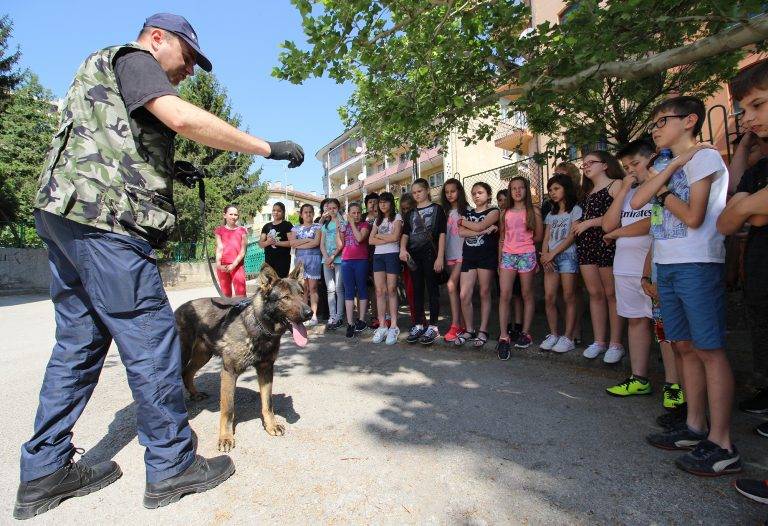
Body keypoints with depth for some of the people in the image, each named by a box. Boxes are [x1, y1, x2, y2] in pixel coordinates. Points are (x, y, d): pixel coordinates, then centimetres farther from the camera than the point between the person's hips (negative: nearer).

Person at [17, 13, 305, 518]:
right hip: (103, 217, -10)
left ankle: (45, 473, 19)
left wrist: (172, 172, 17)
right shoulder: (131, 58, 1)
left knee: (79, 343, 11)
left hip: (66, 218, 10)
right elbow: (182, 118, -18)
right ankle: (172, 466, 3)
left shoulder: (102, 71, 31)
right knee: (152, 339, -7)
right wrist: (269, 147, -15)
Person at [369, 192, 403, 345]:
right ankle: (382, 326, 0)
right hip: (378, 255, 5)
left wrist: (378, 236, 2)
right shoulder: (378, 220, 20)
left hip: (392, 255, -5)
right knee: (380, 291, -2)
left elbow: (395, 237, -9)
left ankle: (393, 327, -4)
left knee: (391, 290, -7)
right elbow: (371, 240, 8)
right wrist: (387, 239, -6)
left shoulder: (397, 217, 5)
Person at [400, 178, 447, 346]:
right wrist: (402, 249, -8)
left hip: (430, 253, -5)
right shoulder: (411, 213, 17)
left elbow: (441, 234, -4)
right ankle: (419, 324, 17)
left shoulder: (436, 209, 3)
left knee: (432, 288, -1)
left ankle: (433, 326, 5)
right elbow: (405, 234, 13)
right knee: (417, 289, 8)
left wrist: (440, 257, -12)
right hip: (414, 255, 5)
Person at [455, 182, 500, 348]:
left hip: (487, 255, -4)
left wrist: (463, 222, -1)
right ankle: (469, 330, 13)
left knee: (484, 294, 2)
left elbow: (479, 226, -16)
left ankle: (483, 331, 12)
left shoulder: (493, 211, 2)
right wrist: (484, 231, -12)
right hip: (469, 255, 4)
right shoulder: (468, 212, 15)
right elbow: (462, 233, -3)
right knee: (464, 296, -2)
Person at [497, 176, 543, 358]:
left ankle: (526, 333, 15)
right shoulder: (505, 213, 12)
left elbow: (538, 236, 4)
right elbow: (502, 239, 13)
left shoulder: (534, 211, 4)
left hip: (526, 255, -2)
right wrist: (499, 260, 10)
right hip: (507, 256, 2)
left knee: (527, 295, 5)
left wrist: (523, 243, 9)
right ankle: (504, 337, -7)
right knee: (504, 295, -7)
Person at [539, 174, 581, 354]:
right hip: (551, 258, 5)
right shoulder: (551, 214, 21)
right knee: (549, 298, -2)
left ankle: (568, 337, -1)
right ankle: (554, 335, 7)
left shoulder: (575, 209, 3)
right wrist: (545, 255, -5)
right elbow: (546, 238, 14)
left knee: (568, 298, -4)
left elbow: (572, 236, -7)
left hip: (567, 255, -5)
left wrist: (553, 253, -12)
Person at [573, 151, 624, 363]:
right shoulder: (588, 192, 23)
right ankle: (599, 341, 12)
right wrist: (578, 225, 4)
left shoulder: (615, 185, 0)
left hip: (606, 242, -7)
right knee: (595, 293, 6)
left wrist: (590, 222, -11)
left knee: (611, 294, -2)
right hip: (586, 244, 7)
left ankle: (615, 343, 5)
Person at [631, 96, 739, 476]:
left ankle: (722, 446, 1)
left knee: (709, 349, -6)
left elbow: (693, 217, -13)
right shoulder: (667, 166, 20)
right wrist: (671, 167, -2)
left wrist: (665, 194, 2)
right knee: (684, 346, 11)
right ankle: (695, 428, 21)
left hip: (697, 266, -8)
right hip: (667, 267, 8)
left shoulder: (704, 157, -4)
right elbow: (637, 202, 3)